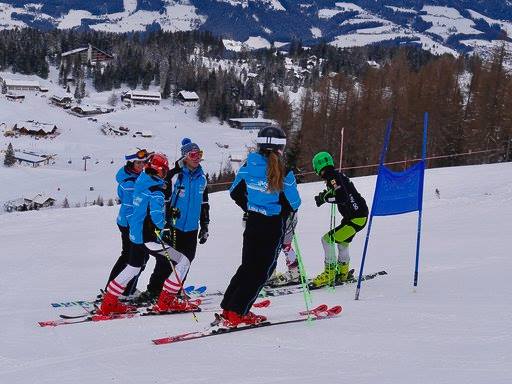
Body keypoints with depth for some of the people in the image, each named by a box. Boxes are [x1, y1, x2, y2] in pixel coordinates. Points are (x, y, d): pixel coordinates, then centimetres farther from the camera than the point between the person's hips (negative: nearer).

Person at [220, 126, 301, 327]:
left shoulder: (249, 165, -1)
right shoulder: (284, 172, -15)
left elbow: (235, 192, 7)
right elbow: (293, 203, -10)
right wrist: (286, 211, 12)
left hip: (253, 222, 5)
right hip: (273, 226, -5)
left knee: (248, 265, 19)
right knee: (262, 270, 3)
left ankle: (228, 307, 18)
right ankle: (236, 313, -2)